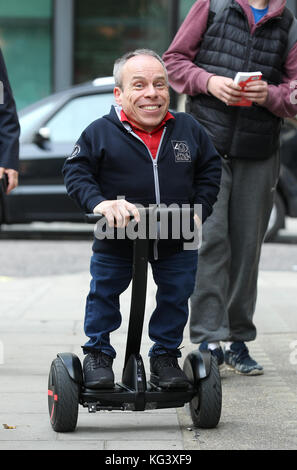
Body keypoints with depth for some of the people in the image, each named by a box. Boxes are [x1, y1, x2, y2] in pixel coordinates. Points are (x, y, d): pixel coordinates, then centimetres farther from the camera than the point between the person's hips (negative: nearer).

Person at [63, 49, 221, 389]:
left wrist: (199, 210, -2)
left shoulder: (188, 130, -1)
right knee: (104, 293, 7)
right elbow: (76, 172, -10)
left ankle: (165, 355, 29)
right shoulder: (100, 133, -10)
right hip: (116, 239, -2)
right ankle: (97, 355, 26)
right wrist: (99, 202, -27)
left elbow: (210, 169, 10)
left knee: (176, 296, 10)